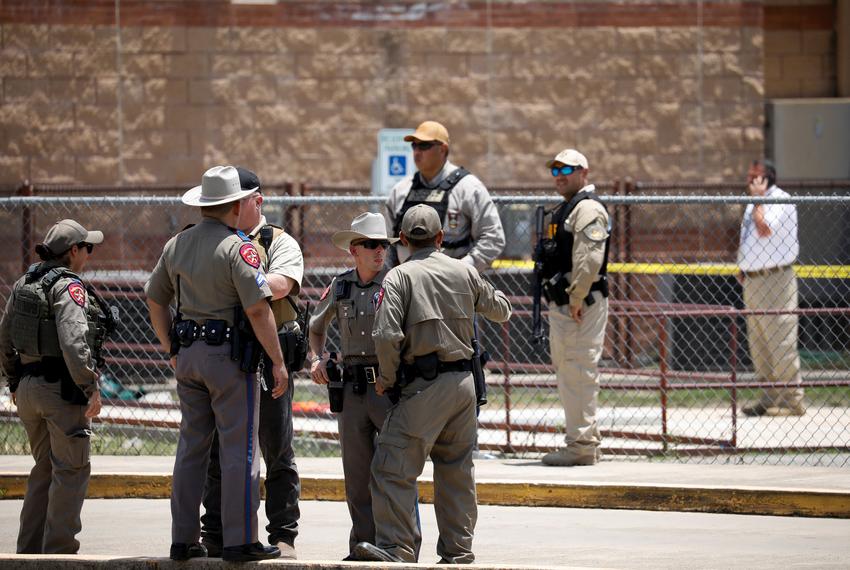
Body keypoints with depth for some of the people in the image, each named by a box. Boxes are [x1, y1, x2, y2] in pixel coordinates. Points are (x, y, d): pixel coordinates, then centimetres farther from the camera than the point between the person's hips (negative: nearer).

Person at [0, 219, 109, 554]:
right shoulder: (69, 287, -14)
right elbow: (73, 342, -24)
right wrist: (91, 388, -19)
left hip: (28, 386, 8)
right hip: (62, 388, -8)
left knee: (44, 468, 17)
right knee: (71, 469, -2)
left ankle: (30, 548, 19)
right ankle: (59, 550, -4)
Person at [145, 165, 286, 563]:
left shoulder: (176, 246, 10)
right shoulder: (237, 247, -12)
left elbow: (155, 302, 17)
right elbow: (258, 309, -17)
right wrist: (278, 362, -12)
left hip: (189, 355, 7)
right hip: (230, 355, -7)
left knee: (191, 445, 11)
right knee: (239, 447, -3)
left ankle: (183, 539, 12)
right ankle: (240, 541, -3)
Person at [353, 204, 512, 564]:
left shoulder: (400, 277, -5)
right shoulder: (465, 272, 9)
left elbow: (387, 335, -16)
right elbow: (501, 311, 25)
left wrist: (387, 380, -1)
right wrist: (479, 294, 47)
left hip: (424, 386, -6)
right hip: (464, 382, 6)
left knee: (393, 468, -5)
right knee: (457, 470, 13)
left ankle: (396, 548, -11)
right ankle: (458, 552, 15)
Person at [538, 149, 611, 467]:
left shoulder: (587, 208, -11)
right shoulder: (563, 210, 22)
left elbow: (589, 259, -21)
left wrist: (576, 299, -22)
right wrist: (557, 302, 18)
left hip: (582, 305, -11)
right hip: (560, 305, 11)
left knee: (579, 371, -11)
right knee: (566, 371, 15)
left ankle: (581, 445, -11)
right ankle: (585, 440, 21)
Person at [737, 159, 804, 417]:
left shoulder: (780, 200, -11)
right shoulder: (756, 204, 18)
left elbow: (765, 229, -25)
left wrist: (758, 199, -16)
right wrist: (743, 269, 16)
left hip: (775, 278, -10)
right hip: (753, 280, 10)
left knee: (780, 340, -10)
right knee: (758, 344, 13)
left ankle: (792, 400, -8)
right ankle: (770, 398, 20)